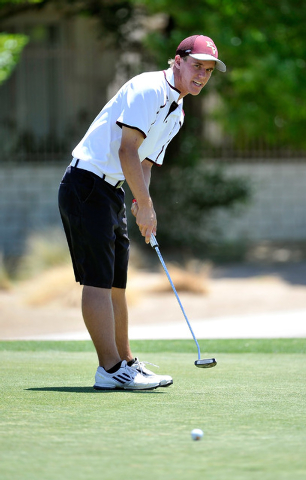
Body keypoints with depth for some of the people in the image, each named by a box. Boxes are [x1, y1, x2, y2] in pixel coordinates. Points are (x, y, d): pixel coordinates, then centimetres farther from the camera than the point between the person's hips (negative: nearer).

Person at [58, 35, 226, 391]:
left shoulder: (176, 114, 16)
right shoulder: (149, 88, -15)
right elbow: (127, 151, -21)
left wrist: (142, 205, 1)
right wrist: (145, 205, -18)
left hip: (112, 191, 10)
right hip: (87, 184, -10)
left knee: (116, 282, 15)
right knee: (98, 279, -11)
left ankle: (126, 362, 23)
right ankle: (111, 370, -14)